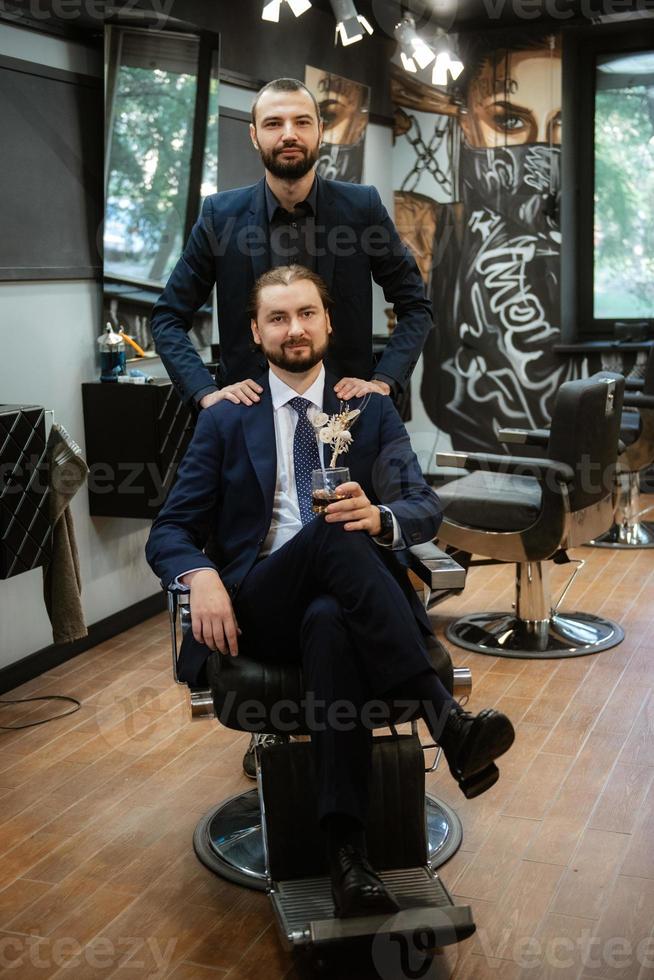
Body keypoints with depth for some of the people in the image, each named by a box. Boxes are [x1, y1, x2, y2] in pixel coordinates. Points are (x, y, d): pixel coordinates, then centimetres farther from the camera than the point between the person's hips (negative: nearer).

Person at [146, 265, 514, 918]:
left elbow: (426, 508, 7)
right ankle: (445, 719, -41)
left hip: (344, 601, 1)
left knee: (330, 621, -39)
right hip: (259, 607, 0)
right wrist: (200, 576, -16)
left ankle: (346, 852, -43)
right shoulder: (226, 420, 15)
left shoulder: (371, 410, 17)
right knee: (333, 533, -34)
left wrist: (380, 517, -19)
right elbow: (169, 531, 9)